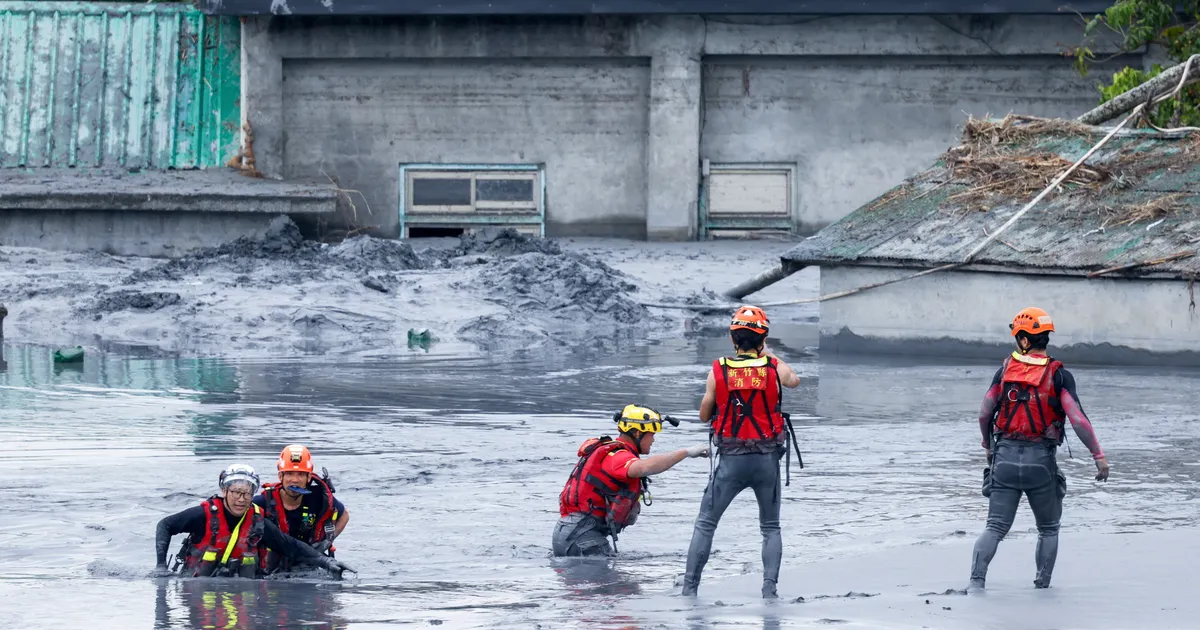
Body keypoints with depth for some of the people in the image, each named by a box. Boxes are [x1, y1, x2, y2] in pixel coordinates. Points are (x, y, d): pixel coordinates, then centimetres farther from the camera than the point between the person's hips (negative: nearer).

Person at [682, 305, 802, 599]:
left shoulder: (718, 371, -6)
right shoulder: (775, 368, -4)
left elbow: (704, 415, 4)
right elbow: (795, 380, 22)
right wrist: (768, 355, 35)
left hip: (731, 460, -1)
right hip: (767, 459, 1)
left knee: (705, 524, 11)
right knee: (770, 528, 15)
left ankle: (689, 588, 4)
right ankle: (769, 587, 0)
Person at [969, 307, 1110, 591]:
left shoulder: (1005, 370, 3)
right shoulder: (1058, 375, -5)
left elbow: (984, 414, 9)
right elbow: (1077, 419, -13)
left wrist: (988, 445, 27)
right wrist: (1098, 455, -7)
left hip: (1005, 458, 2)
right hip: (1041, 461, -2)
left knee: (995, 528, 2)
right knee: (1048, 529, 17)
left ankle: (976, 579, -16)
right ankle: (1042, 584, 14)